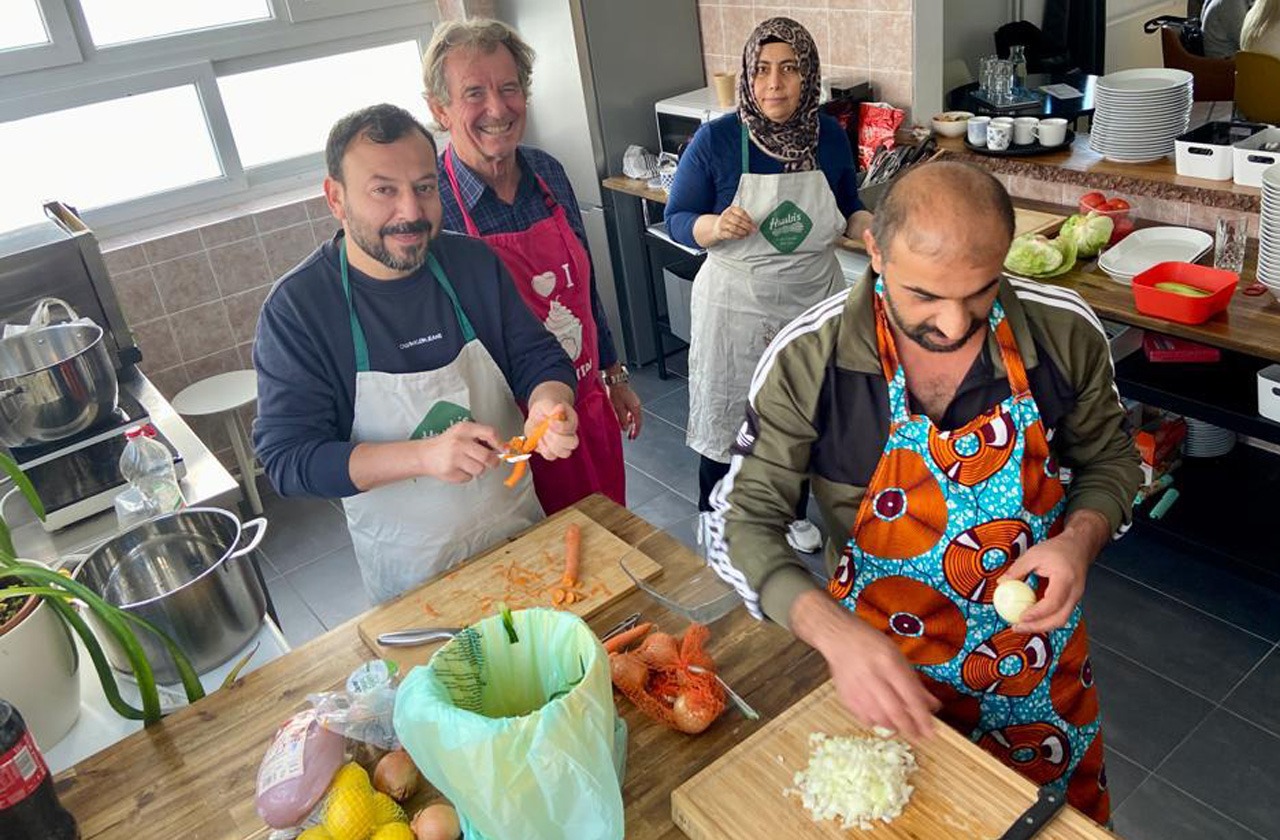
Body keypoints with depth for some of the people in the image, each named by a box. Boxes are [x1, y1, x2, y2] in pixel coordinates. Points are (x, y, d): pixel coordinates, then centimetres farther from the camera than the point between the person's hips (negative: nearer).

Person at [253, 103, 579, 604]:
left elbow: (538, 357, -1)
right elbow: (286, 458, -22)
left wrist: (549, 404, -26)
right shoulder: (295, 307, -19)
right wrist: (424, 455, -36)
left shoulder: (474, 262, -8)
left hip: (519, 525, 4)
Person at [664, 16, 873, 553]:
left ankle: (792, 512, 44)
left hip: (813, 302, 4)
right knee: (727, 414, 10)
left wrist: (870, 227, -12)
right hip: (736, 306, -3)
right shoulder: (716, 139, -14)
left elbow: (848, 210, 10)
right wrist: (717, 227, -29)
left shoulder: (831, 137, -4)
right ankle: (713, 517, 35)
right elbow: (676, 219, -8)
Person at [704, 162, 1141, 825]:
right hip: (879, 667, -2)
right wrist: (836, 634, -35)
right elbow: (740, 521, -20)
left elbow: (1110, 459, 2)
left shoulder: (1065, 330, -16)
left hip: (1038, 659, 2)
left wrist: (1080, 540, -20)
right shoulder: (807, 358, -24)